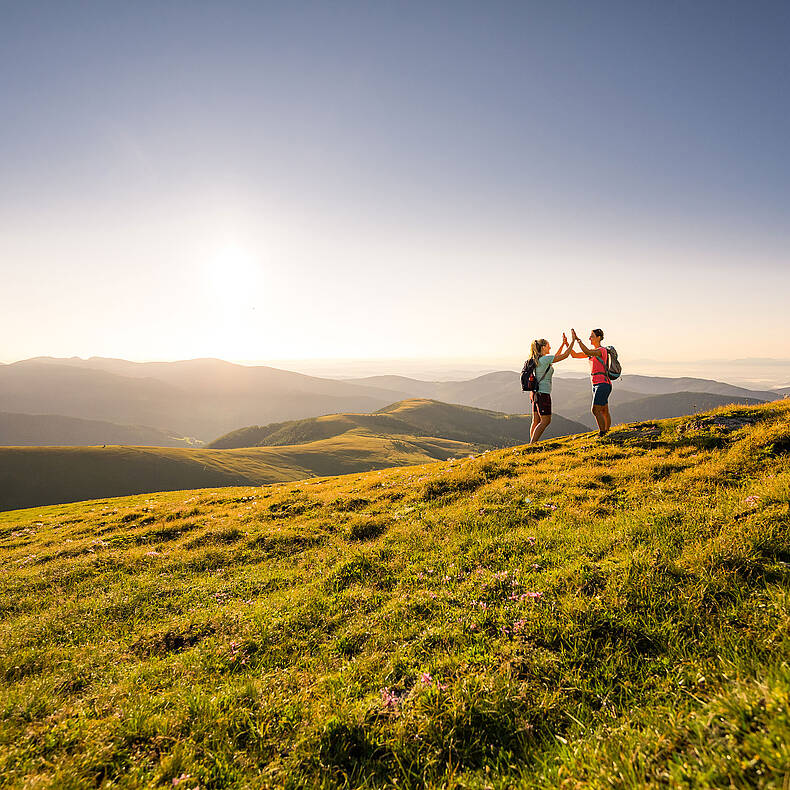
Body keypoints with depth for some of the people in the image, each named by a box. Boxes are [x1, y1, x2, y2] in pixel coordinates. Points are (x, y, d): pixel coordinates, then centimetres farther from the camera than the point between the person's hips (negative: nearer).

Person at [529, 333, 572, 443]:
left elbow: (556, 356, 26)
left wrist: (563, 344, 25)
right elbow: (564, 355, -12)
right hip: (543, 394, -9)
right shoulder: (545, 359, -14)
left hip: (535, 393, 9)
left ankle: (532, 442, 14)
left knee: (536, 421, 11)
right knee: (545, 421, -4)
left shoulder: (537, 359, 11)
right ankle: (532, 444, -6)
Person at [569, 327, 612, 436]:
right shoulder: (593, 351, 15)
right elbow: (575, 355, 13)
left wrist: (577, 339, -28)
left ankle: (602, 434, -10)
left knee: (595, 410, -14)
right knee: (604, 411, 12)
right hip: (596, 385, 9)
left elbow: (587, 352, -30)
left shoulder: (602, 350, -12)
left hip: (603, 384, -9)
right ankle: (607, 433, 17)